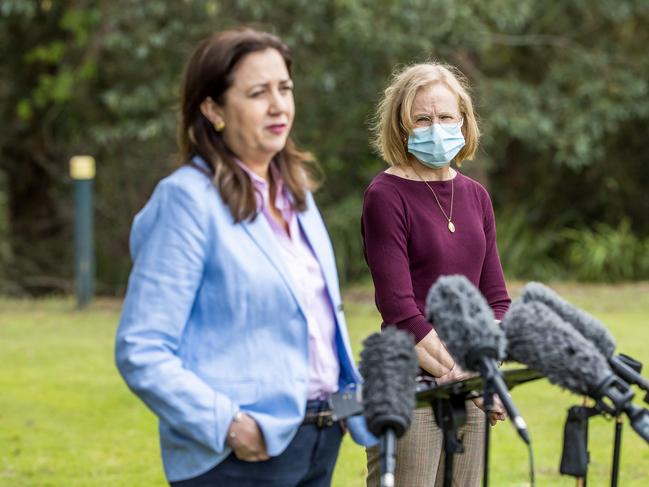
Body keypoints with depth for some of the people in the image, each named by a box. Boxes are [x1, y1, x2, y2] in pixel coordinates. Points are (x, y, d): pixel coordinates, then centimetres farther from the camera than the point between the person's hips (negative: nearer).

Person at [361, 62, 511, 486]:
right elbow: (400, 307, -14)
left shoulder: (475, 196, 13)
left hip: (469, 384, 6)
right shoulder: (386, 196, -7)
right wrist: (465, 376, -19)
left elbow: (496, 297, 12)